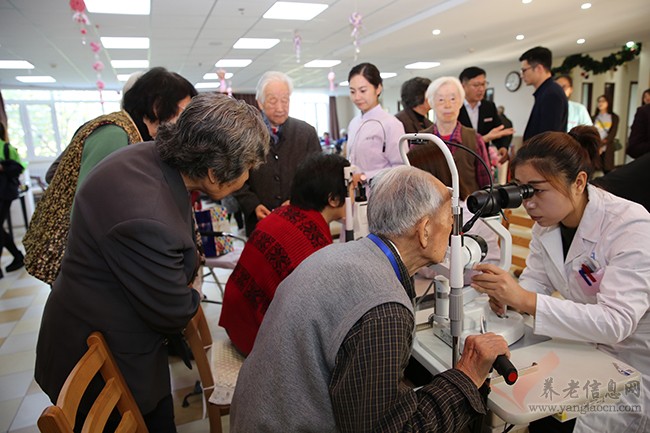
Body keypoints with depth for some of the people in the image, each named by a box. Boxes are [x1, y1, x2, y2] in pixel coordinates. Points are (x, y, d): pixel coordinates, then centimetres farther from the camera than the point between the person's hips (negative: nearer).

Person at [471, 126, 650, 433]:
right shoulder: (547, 221, -8)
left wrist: (525, 300, -42)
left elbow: (616, 321, -34)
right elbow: (536, 280, -2)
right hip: (585, 347, 5)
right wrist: (507, 293, -25)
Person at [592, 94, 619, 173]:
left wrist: (601, 145, -15)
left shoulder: (614, 117, 7)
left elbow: (613, 134, -2)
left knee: (607, 170, -3)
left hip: (607, 149, 0)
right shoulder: (595, 117, 11)